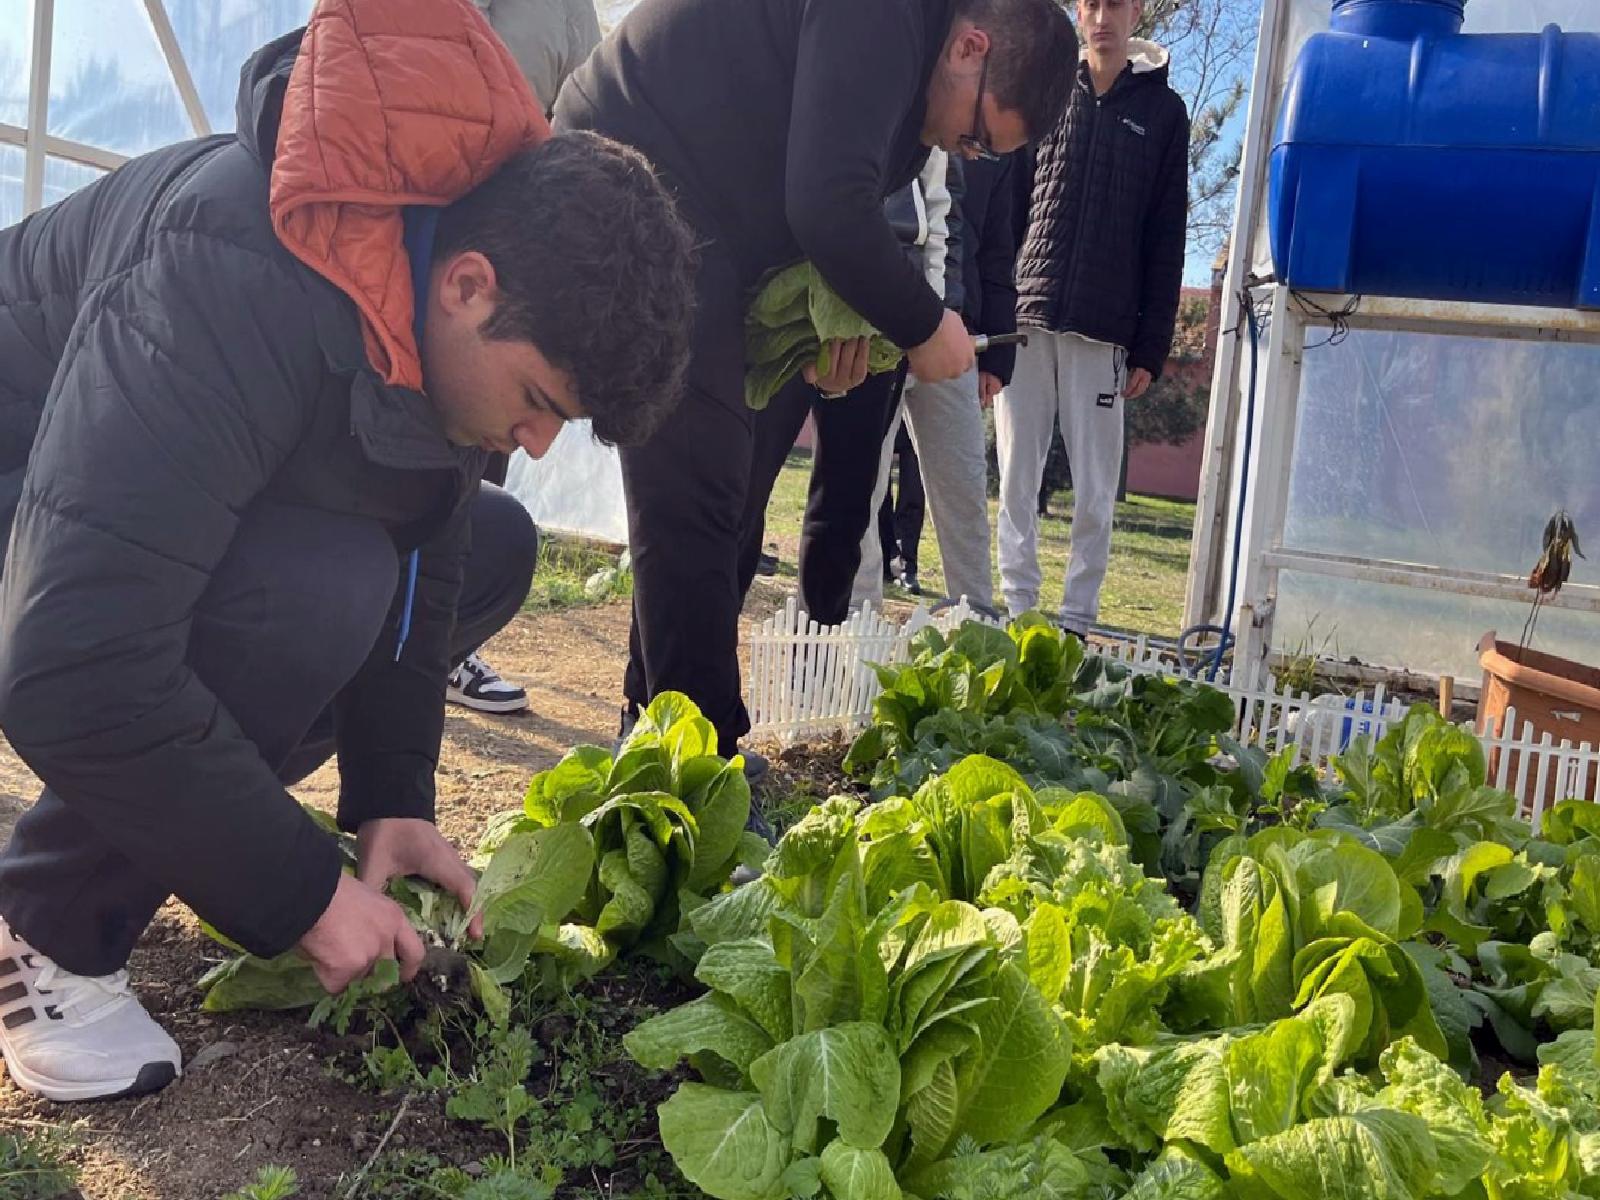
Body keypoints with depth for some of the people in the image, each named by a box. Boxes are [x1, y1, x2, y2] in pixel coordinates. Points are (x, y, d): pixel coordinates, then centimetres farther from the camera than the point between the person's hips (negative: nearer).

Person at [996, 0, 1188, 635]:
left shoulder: (1163, 110, 10)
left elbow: (1167, 239, 5)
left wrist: (1151, 349, -1)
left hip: (1103, 332, -1)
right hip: (1025, 320, 1)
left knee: (1094, 492, -1)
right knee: (1017, 482, 2)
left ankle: (1077, 620, 7)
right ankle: (1017, 612, 10)